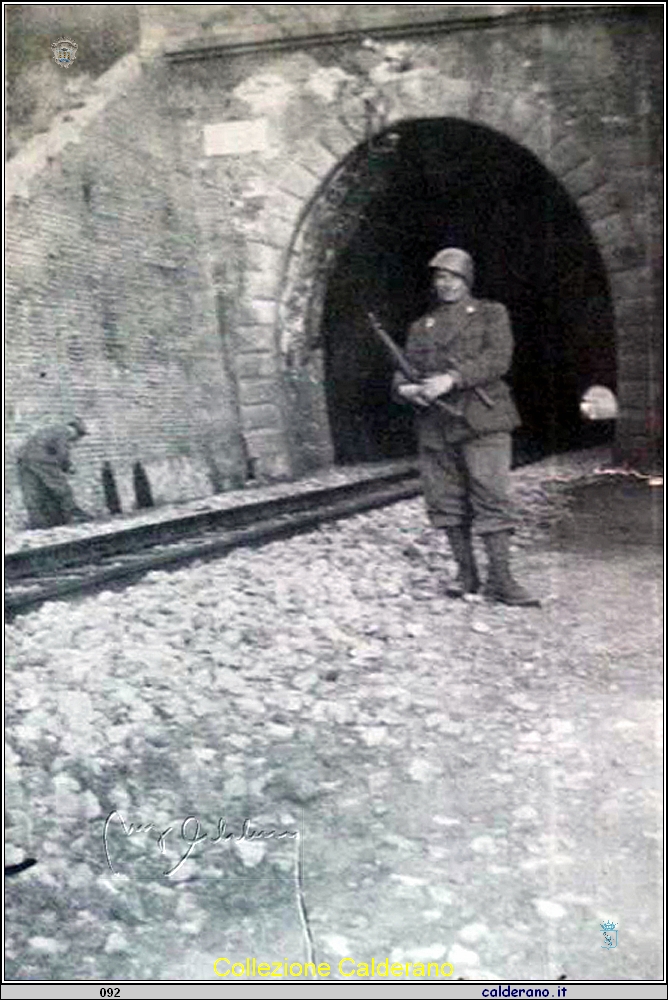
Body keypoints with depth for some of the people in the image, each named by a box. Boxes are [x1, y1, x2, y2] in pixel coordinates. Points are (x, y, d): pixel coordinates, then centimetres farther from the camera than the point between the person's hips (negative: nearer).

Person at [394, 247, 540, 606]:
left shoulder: (491, 314, 10)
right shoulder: (421, 327, 21)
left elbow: (498, 359, -6)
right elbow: (404, 371, 16)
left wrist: (451, 379, -18)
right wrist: (405, 388, -9)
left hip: (481, 420, -4)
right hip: (435, 426, 4)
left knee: (491, 499, -9)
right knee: (446, 502, 4)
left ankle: (500, 579, -6)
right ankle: (466, 573, 15)